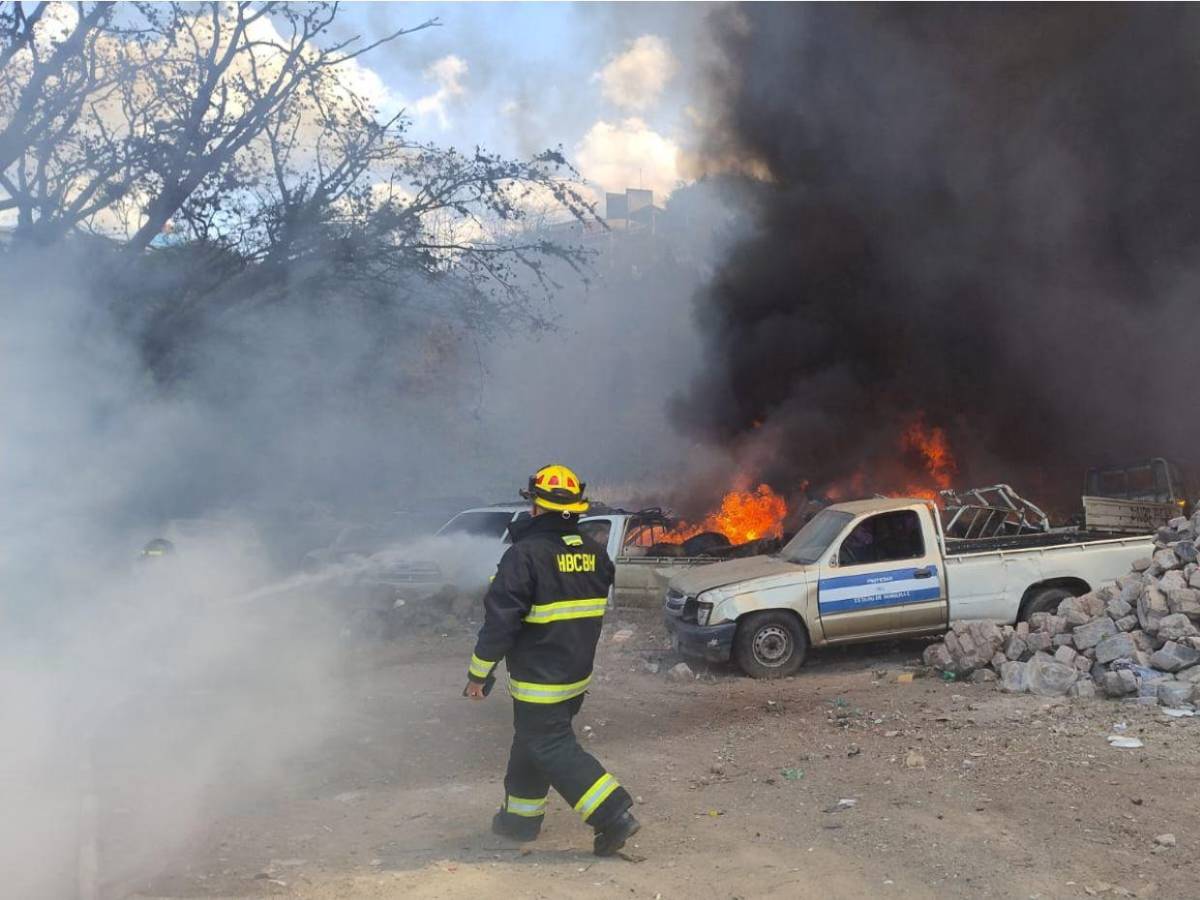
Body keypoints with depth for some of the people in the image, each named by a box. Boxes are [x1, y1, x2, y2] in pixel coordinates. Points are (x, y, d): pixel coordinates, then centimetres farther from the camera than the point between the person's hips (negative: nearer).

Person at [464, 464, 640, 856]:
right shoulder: (594, 552, 4)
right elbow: (597, 611, 14)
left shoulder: (525, 554, -19)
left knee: (552, 749, 0)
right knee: (530, 741, 21)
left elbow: (500, 619, -19)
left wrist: (479, 672, -11)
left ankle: (614, 814, -6)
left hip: (538, 680, -8)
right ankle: (521, 816, 32)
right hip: (578, 675, 8)